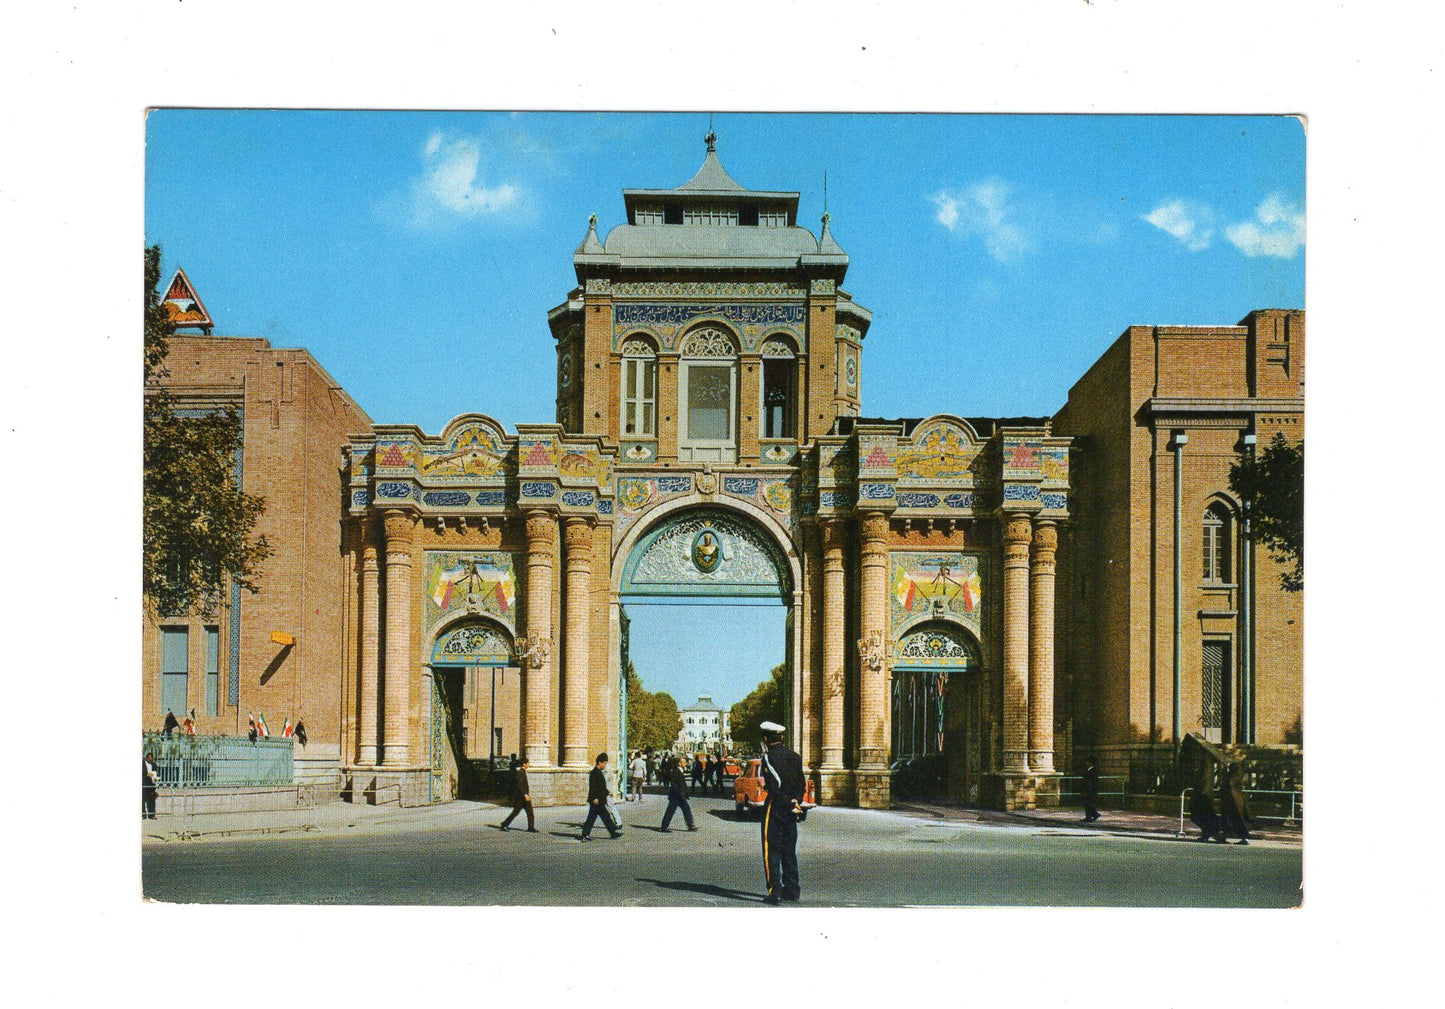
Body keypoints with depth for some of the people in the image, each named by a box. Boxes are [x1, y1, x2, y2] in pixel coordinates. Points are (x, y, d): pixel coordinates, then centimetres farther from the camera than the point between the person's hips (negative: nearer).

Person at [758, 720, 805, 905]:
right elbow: (801, 784, 9)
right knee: (789, 851, 14)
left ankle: (775, 892, -7)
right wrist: (796, 802, 2)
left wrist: (790, 805, -14)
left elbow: (775, 785, -18)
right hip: (791, 812, 6)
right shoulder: (795, 757, 10)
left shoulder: (768, 757, -11)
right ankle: (792, 890, 16)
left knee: (772, 851, -2)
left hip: (775, 808, -6)